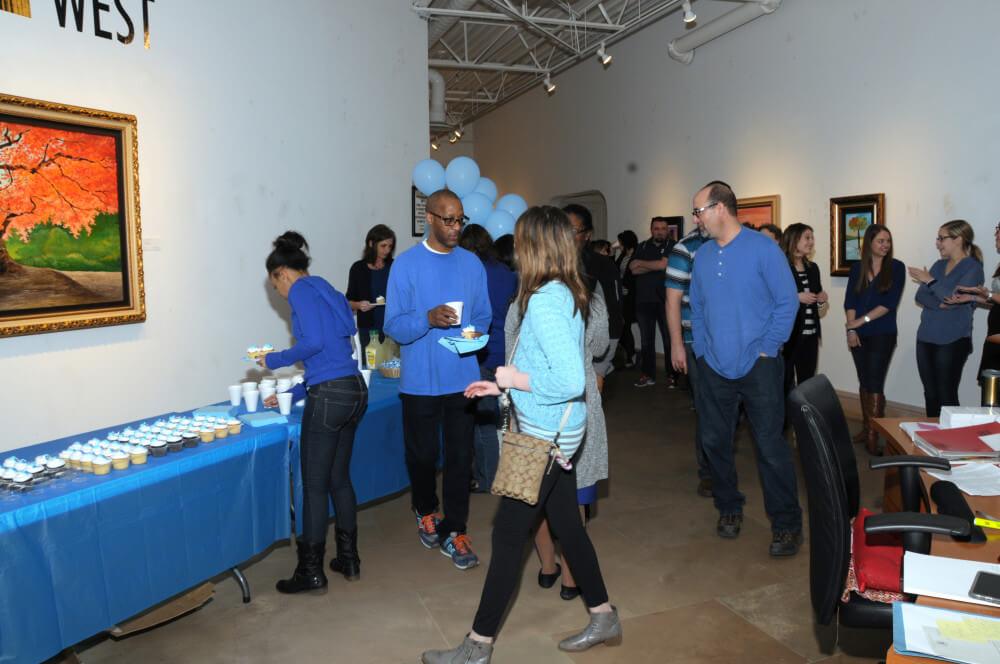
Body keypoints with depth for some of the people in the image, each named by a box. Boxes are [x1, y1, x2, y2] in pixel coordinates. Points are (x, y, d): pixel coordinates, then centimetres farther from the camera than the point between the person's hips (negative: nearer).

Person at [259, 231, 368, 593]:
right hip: (354, 390, 9)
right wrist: (291, 394, 28)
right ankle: (349, 559, 28)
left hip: (329, 397, -9)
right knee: (339, 478, 18)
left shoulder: (301, 290, -5)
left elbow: (314, 342, -19)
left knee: (314, 485, 3)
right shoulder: (327, 291, 22)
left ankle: (311, 571, 15)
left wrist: (274, 360, -3)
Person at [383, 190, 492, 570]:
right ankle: (426, 512, 38)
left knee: (460, 457, 5)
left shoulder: (471, 263, 7)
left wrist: (476, 332, -8)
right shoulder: (406, 263, -5)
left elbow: (483, 314, 14)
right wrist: (429, 318, -25)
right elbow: (393, 325, -8)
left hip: (462, 378, 3)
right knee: (422, 454, 11)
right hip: (420, 380, -2)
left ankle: (454, 532, 19)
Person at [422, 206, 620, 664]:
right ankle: (603, 618, 35)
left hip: (546, 435, -10)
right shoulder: (566, 294, 9)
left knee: (509, 533, 1)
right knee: (566, 524, 19)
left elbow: (570, 381, -29)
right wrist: (502, 385, 15)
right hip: (559, 432, 10)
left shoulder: (544, 301, -22)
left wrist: (517, 378, -15)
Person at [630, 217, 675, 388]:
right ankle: (648, 375, 18)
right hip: (644, 300, 4)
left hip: (665, 300, -4)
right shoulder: (642, 246, 12)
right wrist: (655, 266, -8)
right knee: (646, 340, 9)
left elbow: (664, 264, -15)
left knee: (669, 339, 0)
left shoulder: (671, 246, 0)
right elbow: (633, 269, 0)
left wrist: (641, 263, -1)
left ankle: (672, 375, 9)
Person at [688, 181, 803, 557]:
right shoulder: (702, 255, 8)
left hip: (758, 366, -5)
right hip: (715, 367, 5)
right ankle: (729, 508, 31)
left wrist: (767, 349, -9)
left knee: (770, 446, -2)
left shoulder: (762, 248, -8)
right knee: (714, 440, 11)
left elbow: (788, 301, -7)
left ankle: (787, 525, 13)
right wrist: (702, 350, 6)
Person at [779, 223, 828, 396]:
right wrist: (797, 297, -20)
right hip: (788, 335, -7)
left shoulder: (812, 268, 15)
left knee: (807, 383, 10)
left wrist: (822, 300, 3)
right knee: (785, 383, -2)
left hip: (810, 336, 7)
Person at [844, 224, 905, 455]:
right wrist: (851, 329, -7)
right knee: (864, 382, 9)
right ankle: (865, 429, 18)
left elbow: (890, 303, -9)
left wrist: (862, 320, -12)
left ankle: (872, 437, -6)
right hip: (858, 335, 4)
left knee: (874, 383, -8)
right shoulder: (857, 268, 8)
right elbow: (849, 301, 4)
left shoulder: (896, 267, -1)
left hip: (882, 334, -3)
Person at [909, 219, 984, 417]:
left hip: (952, 341, -6)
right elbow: (920, 296, 5)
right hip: (926, 338, 6)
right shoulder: (939, 265, 15)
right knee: (930, 395, 10)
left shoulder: (973, 267, -4)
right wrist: (939, 304, -13)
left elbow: (955, 297, -18)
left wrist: (930, 281, -8)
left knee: (946, 396, -3)